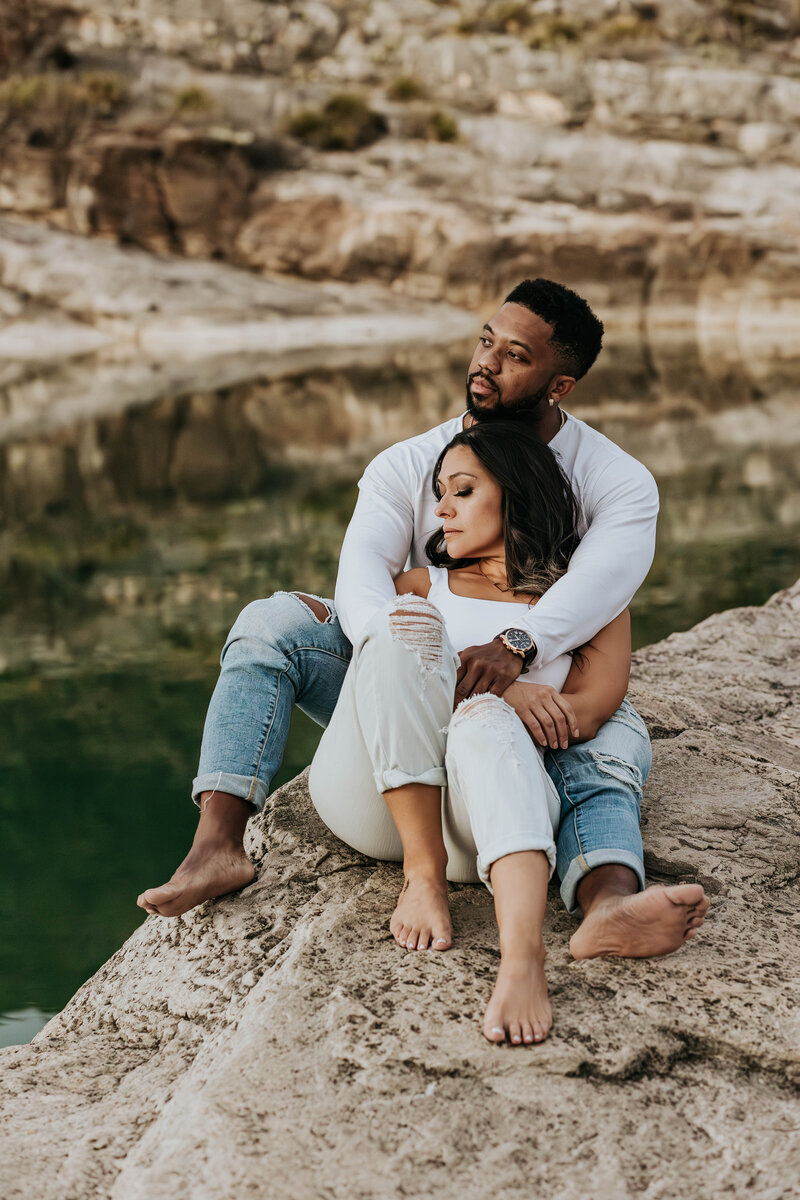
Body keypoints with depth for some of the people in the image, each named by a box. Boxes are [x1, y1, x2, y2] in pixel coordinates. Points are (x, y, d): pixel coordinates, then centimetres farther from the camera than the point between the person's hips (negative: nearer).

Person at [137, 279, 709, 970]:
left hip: (536, 701, -2)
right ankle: (219, 847, -33)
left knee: (612, 741, -36)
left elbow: (608, 575, -29)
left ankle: (607, 904, -68)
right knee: (273, 621, -19)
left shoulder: (618, 482, -7)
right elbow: (361, 576, -19)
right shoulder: (408, 466, -2)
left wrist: (516, 646, -50)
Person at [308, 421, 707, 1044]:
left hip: (479, 811, -2)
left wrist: (483, 698, -7)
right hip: (369, 800, 2)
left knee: (485, 722, -38)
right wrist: (501, 687, -8)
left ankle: (523, 956, -61)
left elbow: (586, 712, 5)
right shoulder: (423, 586, 30)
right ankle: (423, 872, -32)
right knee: (408, 621, -23)